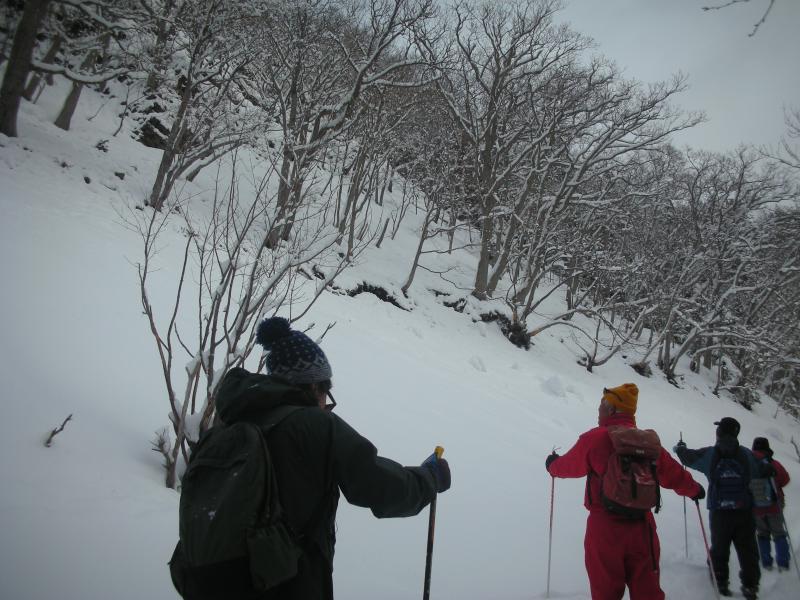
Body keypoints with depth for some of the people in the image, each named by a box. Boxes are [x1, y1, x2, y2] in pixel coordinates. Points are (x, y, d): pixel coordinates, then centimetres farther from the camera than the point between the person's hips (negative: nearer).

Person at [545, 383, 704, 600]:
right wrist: (694, 489, 35)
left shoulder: (594, 438, -11)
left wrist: (552, 464, 27)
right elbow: (673, 474, 13)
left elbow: (569, 466, 4)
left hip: (605, 528, -3)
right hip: (642, 527, 4)